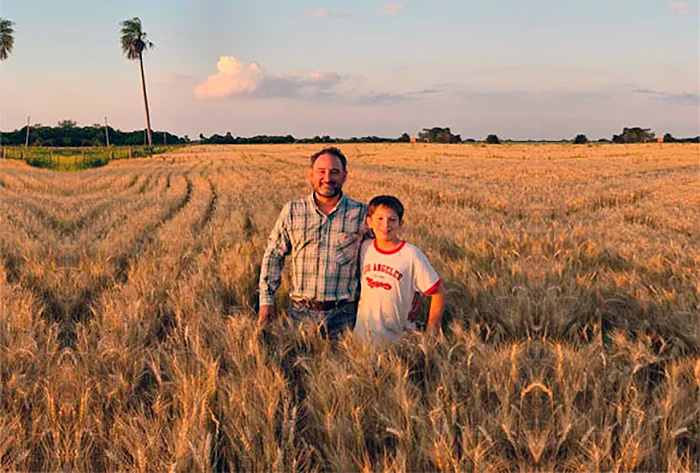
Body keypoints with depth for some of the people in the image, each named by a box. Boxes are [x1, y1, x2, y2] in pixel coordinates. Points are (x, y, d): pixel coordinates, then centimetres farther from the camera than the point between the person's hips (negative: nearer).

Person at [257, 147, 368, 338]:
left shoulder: (361, 213, 1)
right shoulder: (291, 211, 3)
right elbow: (273, 255, 8)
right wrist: (266, 299, 3)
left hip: (343, 314, 0)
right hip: (301, 312, 1)